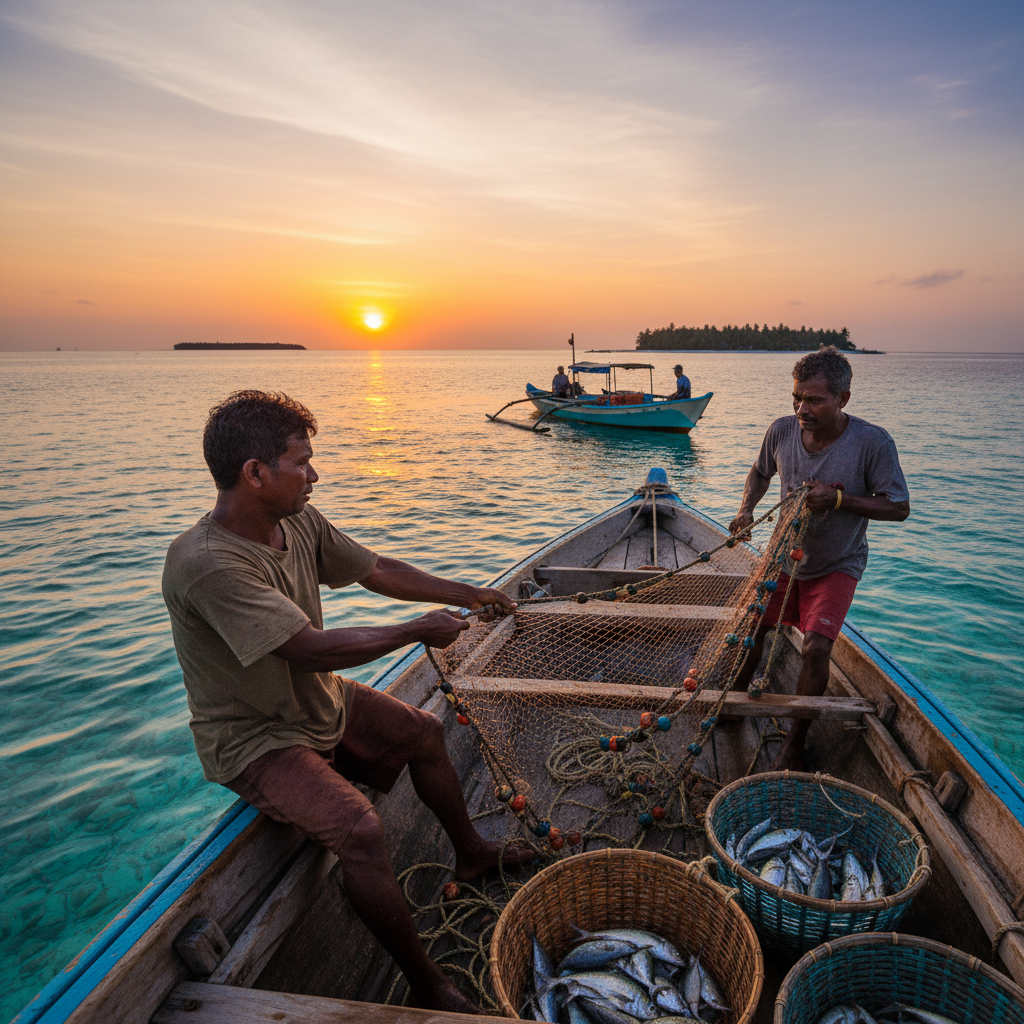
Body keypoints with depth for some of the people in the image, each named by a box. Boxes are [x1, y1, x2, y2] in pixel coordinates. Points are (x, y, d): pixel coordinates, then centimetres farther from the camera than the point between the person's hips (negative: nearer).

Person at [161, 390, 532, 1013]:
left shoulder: (299, 524, -7)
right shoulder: (205, 564, -33)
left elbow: (377, 570, 6)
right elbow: (313, 649, -35)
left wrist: (465, 595, 7)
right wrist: (418, 631, -24)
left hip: (320, 701, 9)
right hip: (254, 739, -8)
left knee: (425, 733, 14)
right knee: (360, 829, -25)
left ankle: (471, 852, 38)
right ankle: (426, 984, -1)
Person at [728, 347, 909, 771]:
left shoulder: (872, 442, -24)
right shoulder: (782, 430, -14)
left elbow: (899, 507, -16)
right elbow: (761, 472, 7)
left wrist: (839, 498, -29)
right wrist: (746, 509, -10)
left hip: (837, 566, -4)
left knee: (816, 646, -16)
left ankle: (796, 741, 5)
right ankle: (736, 698, 36)